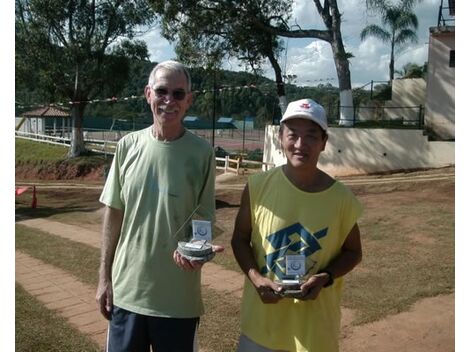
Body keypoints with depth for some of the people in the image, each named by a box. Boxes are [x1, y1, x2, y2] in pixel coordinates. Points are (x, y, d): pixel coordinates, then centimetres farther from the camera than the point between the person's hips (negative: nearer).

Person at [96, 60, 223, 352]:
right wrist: (104, 277, 4)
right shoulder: (128, 146, -2)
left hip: (179, 295, -2)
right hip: (127, 289, 2)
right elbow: (114, 214, 4)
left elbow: (204, 218, -3)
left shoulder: (202, 153, -9)